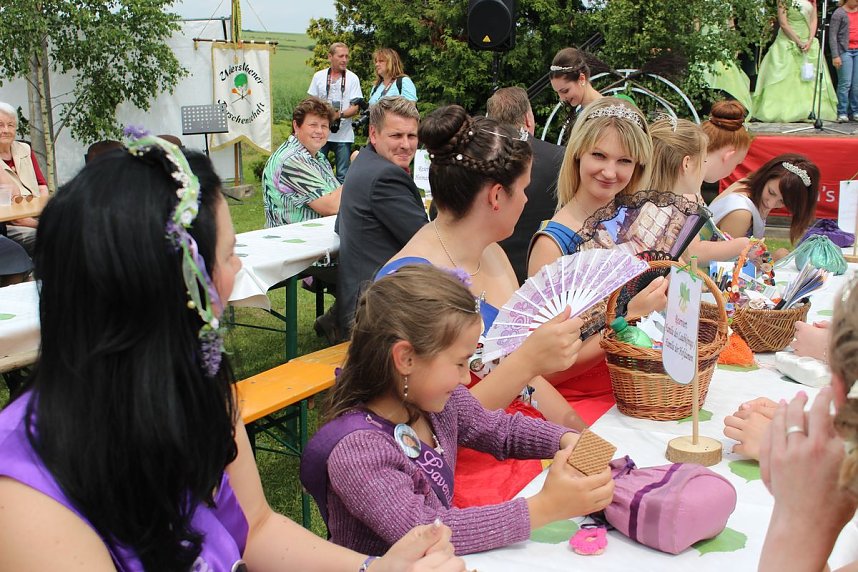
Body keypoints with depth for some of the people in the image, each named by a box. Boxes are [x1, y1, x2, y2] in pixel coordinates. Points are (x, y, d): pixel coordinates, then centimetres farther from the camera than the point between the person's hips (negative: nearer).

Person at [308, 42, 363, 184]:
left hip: (343, 135, -1)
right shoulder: (319, 76, 8)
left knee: (343, 176, 2)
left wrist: (340, 115, -22)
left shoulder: (352, 78, 2)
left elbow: (356, 108, -4)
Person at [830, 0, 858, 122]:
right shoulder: (839, 13, -3)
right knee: (845, 84, -6)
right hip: (844, 51, -5)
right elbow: (832, 36, -6)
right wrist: (835, 56, -13)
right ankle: (842, 113, 0)